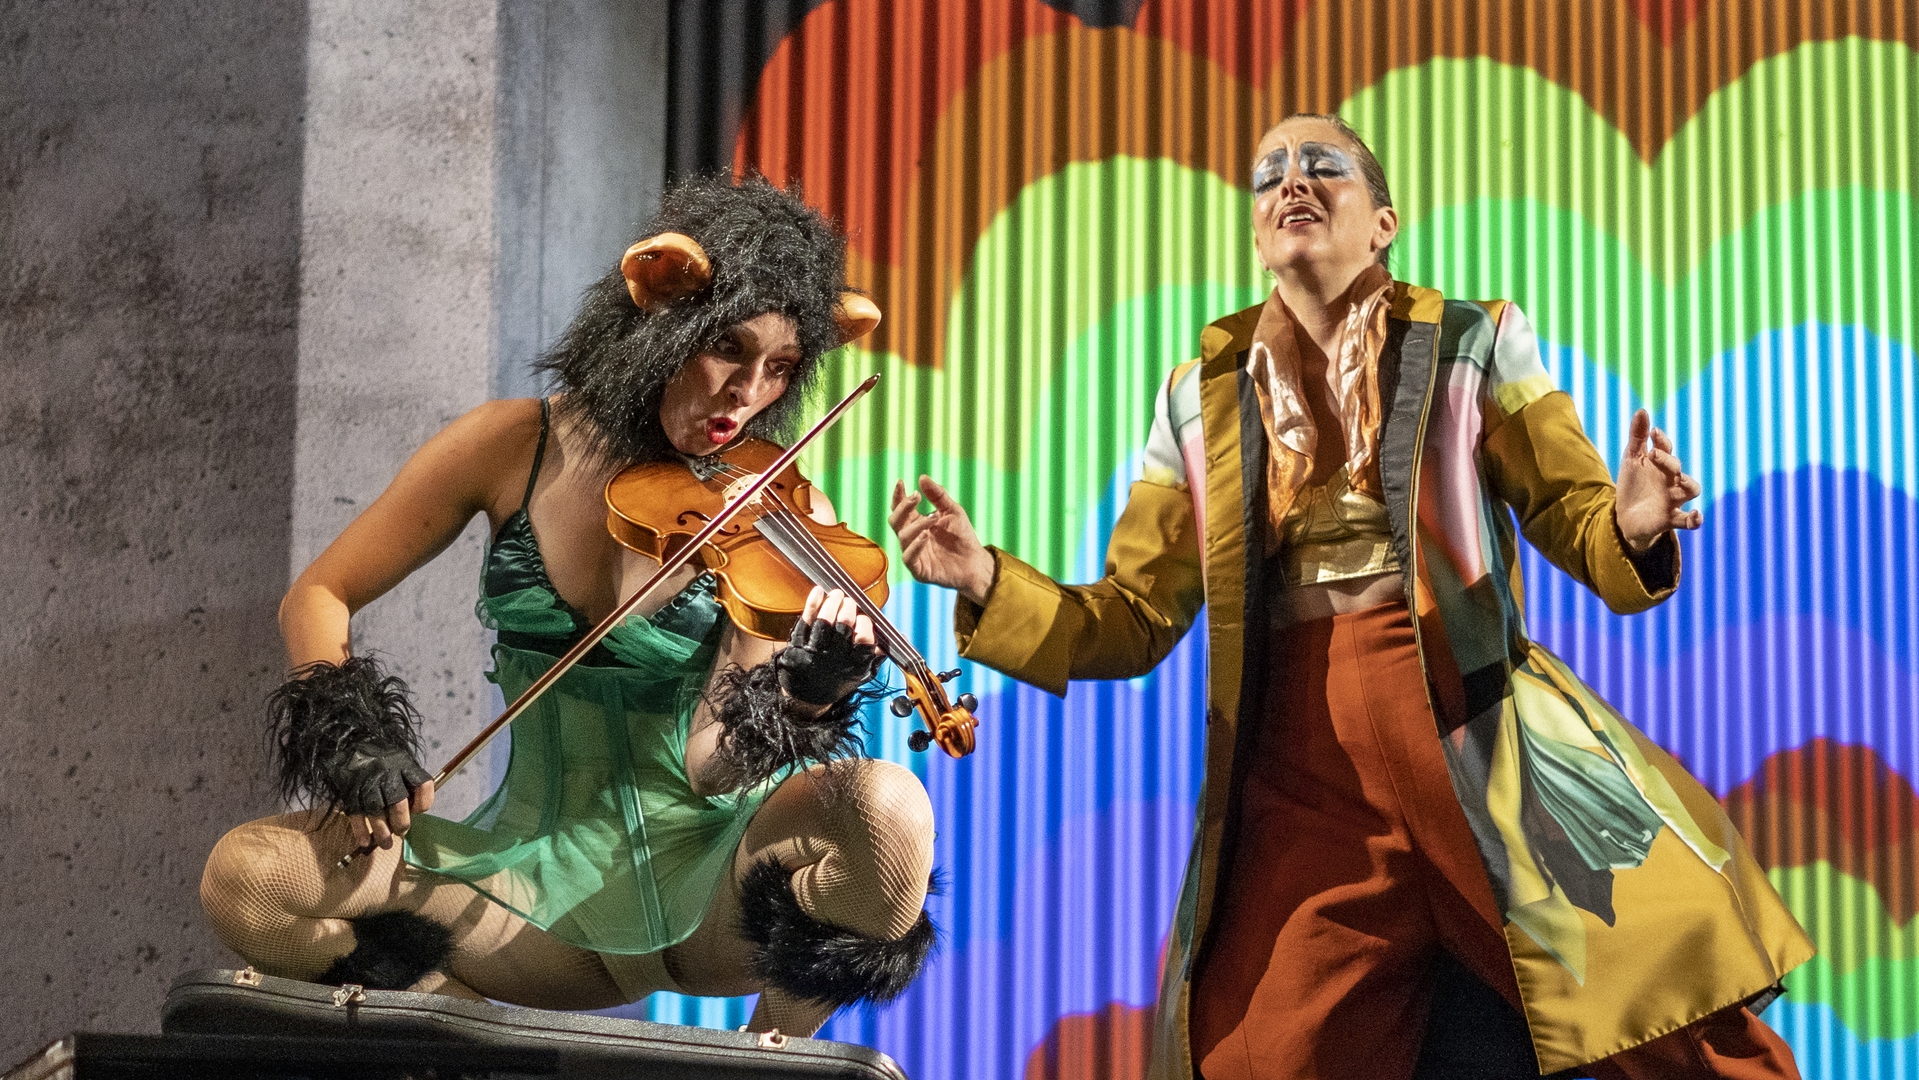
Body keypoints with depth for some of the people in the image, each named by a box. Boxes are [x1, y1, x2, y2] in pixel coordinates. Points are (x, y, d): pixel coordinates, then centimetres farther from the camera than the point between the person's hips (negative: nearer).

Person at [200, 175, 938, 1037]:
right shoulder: (515, 448, -4)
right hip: (547, 868, 2)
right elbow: (317, 598, 3)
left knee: (887, 808, -34)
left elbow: (714, 765, -19)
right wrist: (348, 733, -15)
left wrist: (803, 698, -41)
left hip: (707, 871, -2)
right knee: (245, 878, -19)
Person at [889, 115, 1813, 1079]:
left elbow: (1573, 516, 5)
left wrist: (1630, 528, -19)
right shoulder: (1202, 399, 12)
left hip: (1480, 752, -1)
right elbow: (1134, 620, 13)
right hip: (1300, 791, 2)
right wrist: (988, 584, -4)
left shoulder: (1472, 345, 8)